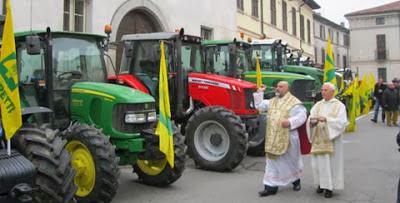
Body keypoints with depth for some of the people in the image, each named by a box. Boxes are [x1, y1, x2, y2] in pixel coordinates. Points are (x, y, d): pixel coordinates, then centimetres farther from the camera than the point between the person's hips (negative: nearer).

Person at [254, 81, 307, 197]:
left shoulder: (294, 102, -7)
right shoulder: (272, 101, 14)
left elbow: (302, 115, -14)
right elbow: (259, 105, 17)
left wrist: (290, 122, -26)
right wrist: (259, 93, 9)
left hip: (287, 137, -5)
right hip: (273, 138, 5)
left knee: (290, 160, 11)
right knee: (272, 161, 4)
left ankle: (296, 180, 35)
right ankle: (271, 187, 7)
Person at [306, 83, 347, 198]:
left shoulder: (339, 106, 1)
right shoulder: (318, 105, 12)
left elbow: (341, 122, -12)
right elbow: (310, 118, 2)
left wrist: (326, 119, -23)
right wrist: (312, 121, -21)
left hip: (332, 139, -3)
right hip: (319, 139, 3)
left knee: (331, 162, -1)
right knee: (318, 162, 4)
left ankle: (330, 186, 10)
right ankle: (321, 183, 21)